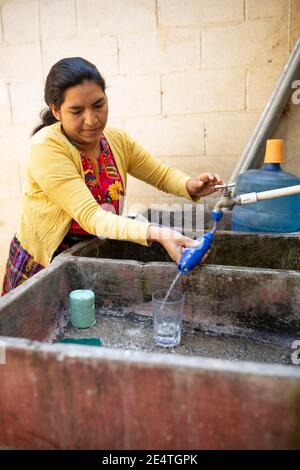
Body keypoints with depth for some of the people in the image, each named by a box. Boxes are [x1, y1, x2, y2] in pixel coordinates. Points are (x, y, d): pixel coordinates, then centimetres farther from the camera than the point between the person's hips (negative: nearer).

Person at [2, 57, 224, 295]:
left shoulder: (117, 140, -5)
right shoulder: (46, 148, -22)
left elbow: (163, 175, 4)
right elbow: (90, 216, -30)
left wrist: (190, 185, -19)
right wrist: (158, 234, -42)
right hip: (41, 264, -4)